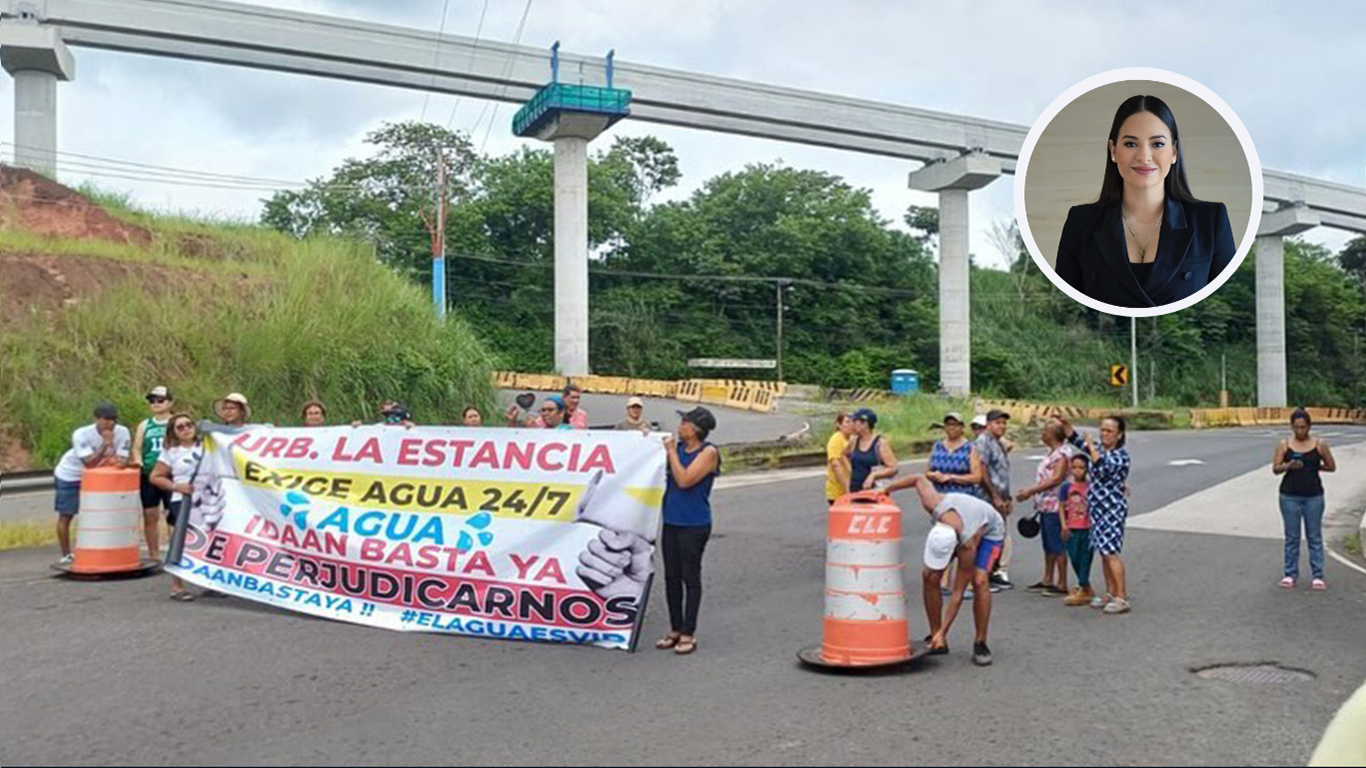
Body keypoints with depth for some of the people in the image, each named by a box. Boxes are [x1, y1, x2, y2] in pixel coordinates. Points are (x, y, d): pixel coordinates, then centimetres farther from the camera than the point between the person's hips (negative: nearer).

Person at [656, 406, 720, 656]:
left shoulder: (708, 452, -12)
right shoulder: (677, 446, 7)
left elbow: (684, 480, -20)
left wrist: (671, 451, -16)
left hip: (694, 525, -6)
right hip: (671, 521, 7)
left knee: (690, 577, 1)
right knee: (671, 577, 11)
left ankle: (688, 634, 9)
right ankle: (675, 629, 23)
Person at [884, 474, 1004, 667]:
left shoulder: (968, 545, -42)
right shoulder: (932, 502, -37)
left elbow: (958, 591, -33)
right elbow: (919, 479, -14)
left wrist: (943, 632, -29)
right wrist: (886, 490, -8)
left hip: (990, 531, -5)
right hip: (959, 525, 5)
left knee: (979, 580, -30)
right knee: (929, 576, -12)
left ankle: (980, 644, -14)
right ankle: (936, 640, 0)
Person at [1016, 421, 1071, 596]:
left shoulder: (1062, 453, -14)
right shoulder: (1052, 453, 16)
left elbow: (1056, 479, -22)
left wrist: (1031, 490, -20)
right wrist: (1031, 492, 14)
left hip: (1055, 506, -10)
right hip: (1045, 505, 10)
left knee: (1057, 546, -4)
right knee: (1048, 545, 15)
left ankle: (1062, 585, 2)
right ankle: (1047, 581, 23)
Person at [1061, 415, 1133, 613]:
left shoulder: (1121, 455, -11)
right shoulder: (1099, 448, 11)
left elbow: (1104, 469, -26)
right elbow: (1077, 441, 12)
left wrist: (1091, 448, -22)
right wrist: (1066, 424, -3)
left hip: (1112, 509, -8)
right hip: (1097, 508, 8)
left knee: (1110, 552, -12)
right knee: (1103, 552, 12)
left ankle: (1122, 599, -9)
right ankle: (1111, 594, 21)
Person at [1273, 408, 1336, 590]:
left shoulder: (1319, 445, 0)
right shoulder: (1284, 445, 0)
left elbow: (1332, 466, 7)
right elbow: (1275, 469, -5)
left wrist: (1313, 466, -2)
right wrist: (1288, 466, -22)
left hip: (1313, 496, 0)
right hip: (1290, 496, 0)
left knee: (1314, 536, 5)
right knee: (1292, 536, 7)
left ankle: (1318, 575, 11)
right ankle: (1290, 574, 15)